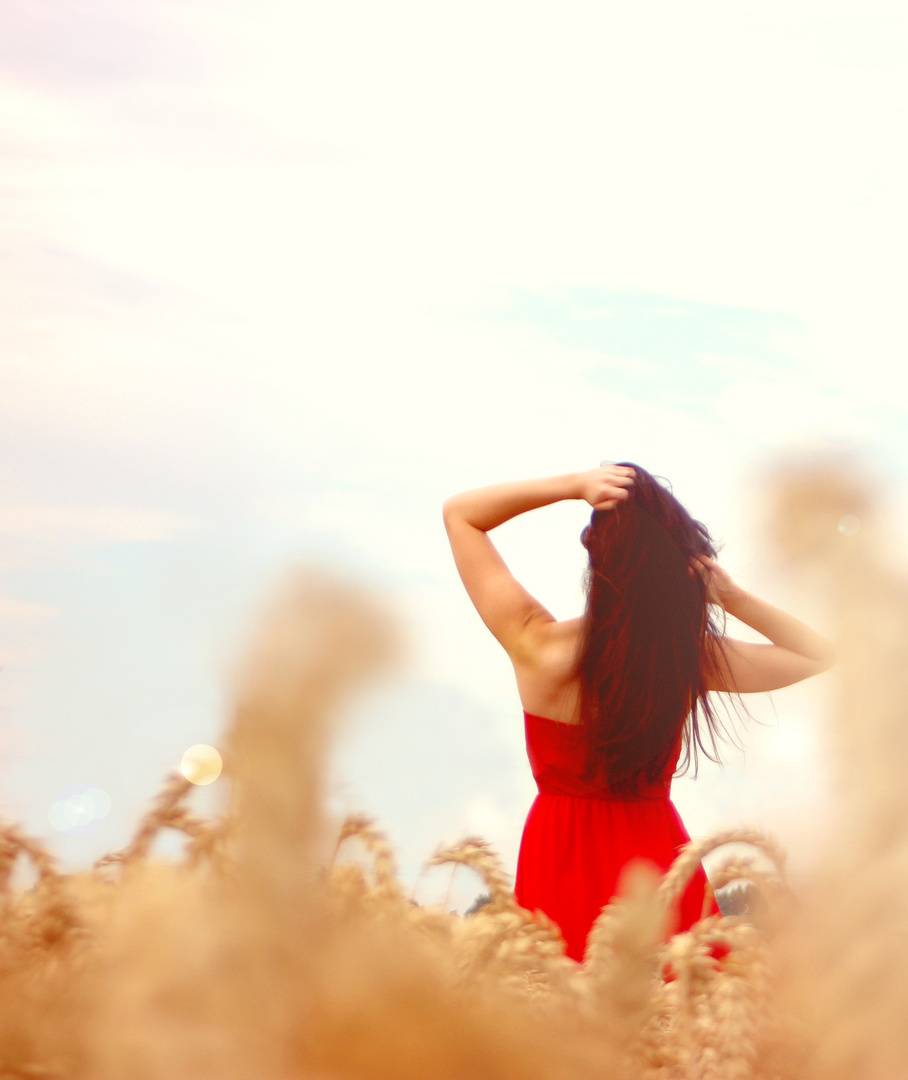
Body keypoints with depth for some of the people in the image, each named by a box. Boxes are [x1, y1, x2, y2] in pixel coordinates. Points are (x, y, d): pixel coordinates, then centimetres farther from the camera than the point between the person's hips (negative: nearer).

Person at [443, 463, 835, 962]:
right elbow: (818, 654, 4)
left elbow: (459, 513, -5)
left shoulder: (540, 646, -17)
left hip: (562, 863, -1)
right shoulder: (693, 658, -14)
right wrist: (731, 596, -9)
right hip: (657, 855, 1)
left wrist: (571, 485, -15)